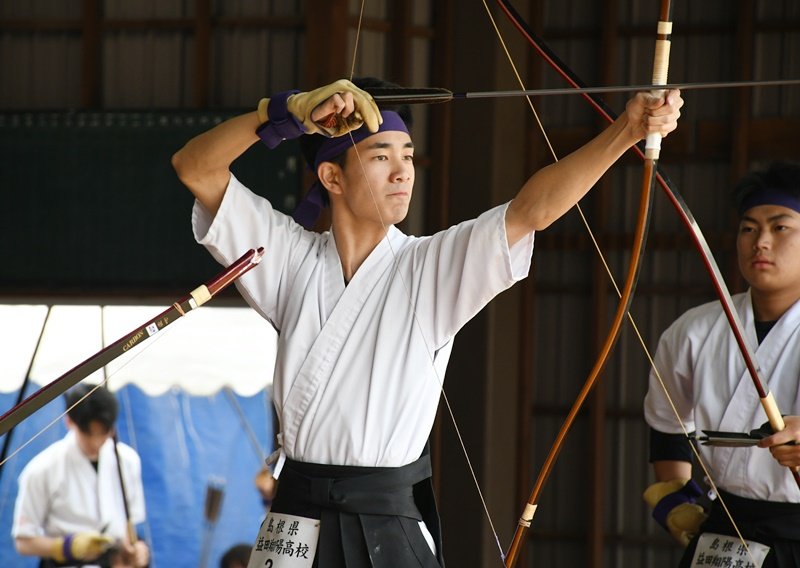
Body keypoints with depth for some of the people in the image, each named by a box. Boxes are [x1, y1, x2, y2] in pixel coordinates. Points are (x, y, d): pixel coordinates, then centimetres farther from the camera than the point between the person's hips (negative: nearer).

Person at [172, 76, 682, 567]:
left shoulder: (434, 267, 1)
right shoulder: (291, 259, 5)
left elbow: (532, 209, -12)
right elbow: (195, 168, 0)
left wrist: (627, 130, -24)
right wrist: (289, 112, -14)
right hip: (300, 524, 1)